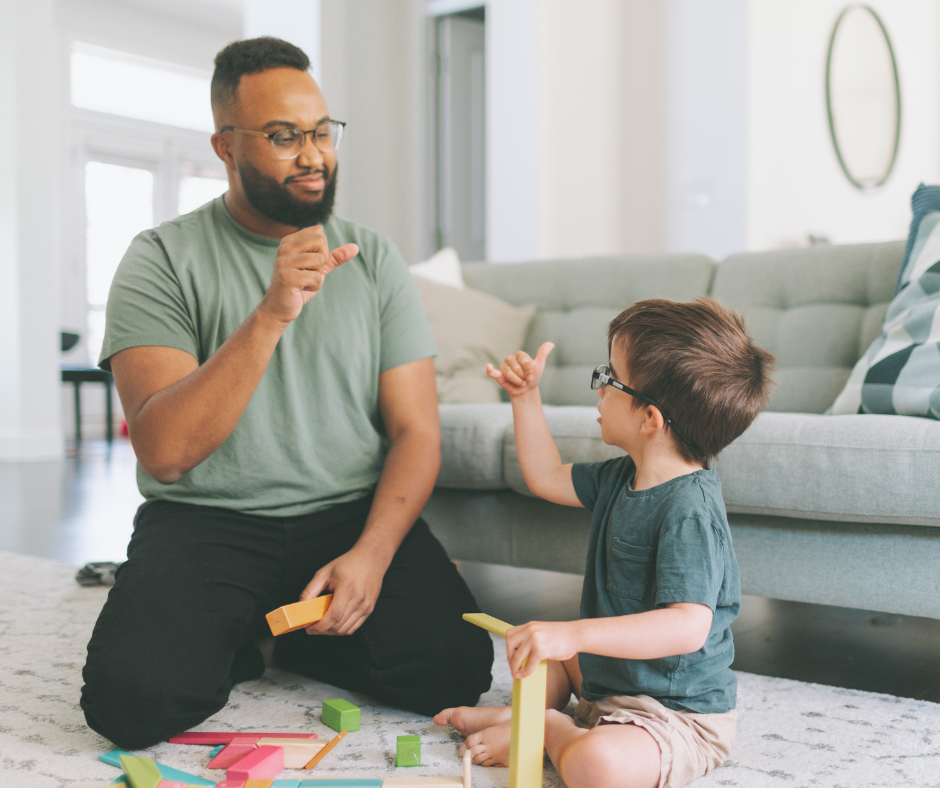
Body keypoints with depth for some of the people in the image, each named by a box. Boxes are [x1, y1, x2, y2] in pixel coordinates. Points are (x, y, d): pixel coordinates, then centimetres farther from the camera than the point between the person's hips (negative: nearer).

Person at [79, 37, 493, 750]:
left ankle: (292, 634, 10)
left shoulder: (374, 259, 6)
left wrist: (371, 553, -16)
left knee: (454, 669, -20)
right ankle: (235, 642, 8)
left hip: (355, 513, 3)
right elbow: (164, 452, -18)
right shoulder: (163, 259, -4)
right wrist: (270, 315, -29)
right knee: (135, 697, -27)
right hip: (207, 520, -2)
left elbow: (416, 430, 2)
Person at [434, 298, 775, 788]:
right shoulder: (624, 477, 1)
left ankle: (549, 730, -7)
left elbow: (688, 626, -38)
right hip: (611, 679, 10)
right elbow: (547, 478, 16)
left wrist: (574, 634, -44)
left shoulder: (690, 509, -29)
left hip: (679, 716, -10)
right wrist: (525, 396, 10)